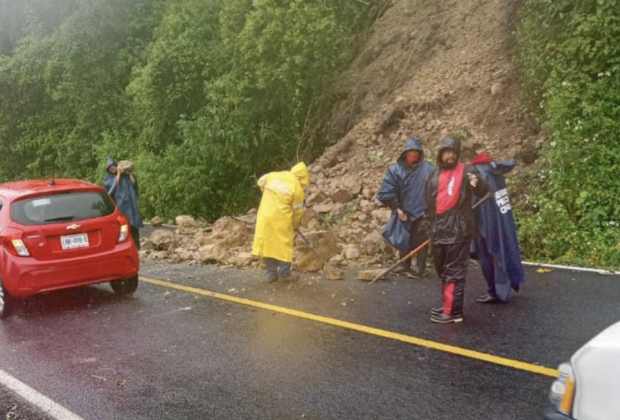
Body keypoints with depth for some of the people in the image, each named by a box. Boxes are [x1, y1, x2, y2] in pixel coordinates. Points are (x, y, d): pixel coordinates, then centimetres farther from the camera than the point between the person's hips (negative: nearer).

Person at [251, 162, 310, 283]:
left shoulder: (274, 175, 5)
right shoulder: (298, 189, -6)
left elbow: (261, 182, 22)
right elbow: (297, 212, 1)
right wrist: (295, 225, 18)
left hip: (265, 217, 5)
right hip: (281, 219, -5)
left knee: (268, 244, 11)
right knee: (284, 245, 7)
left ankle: (271, 273, 18)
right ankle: (284, 273, 11)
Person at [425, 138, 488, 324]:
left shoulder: (466, 171, -4)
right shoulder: (434, 175, 13)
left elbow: (483, 192, -16)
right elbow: (429, 201, 20)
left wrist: (477, 183, -39)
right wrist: (432, 224, 16)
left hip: (458, 230, -7)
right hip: (439, 230, 7)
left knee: (454, 271, -7)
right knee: (443, 270, 16)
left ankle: (454, 311, -4)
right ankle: (448, 305, 29)